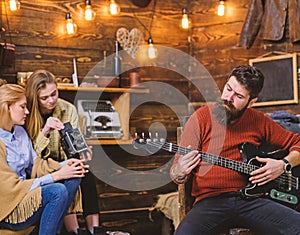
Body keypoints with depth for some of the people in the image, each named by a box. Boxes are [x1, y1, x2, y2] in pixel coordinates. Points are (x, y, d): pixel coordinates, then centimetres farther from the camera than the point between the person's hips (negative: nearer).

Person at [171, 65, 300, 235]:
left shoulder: (259, 121, 10)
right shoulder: (200, 118, 1)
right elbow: (177, 170, 2)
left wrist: (284, 165, 2)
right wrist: (179, 173, -22)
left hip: (251, 197, 3)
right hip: (211, 200, -3)